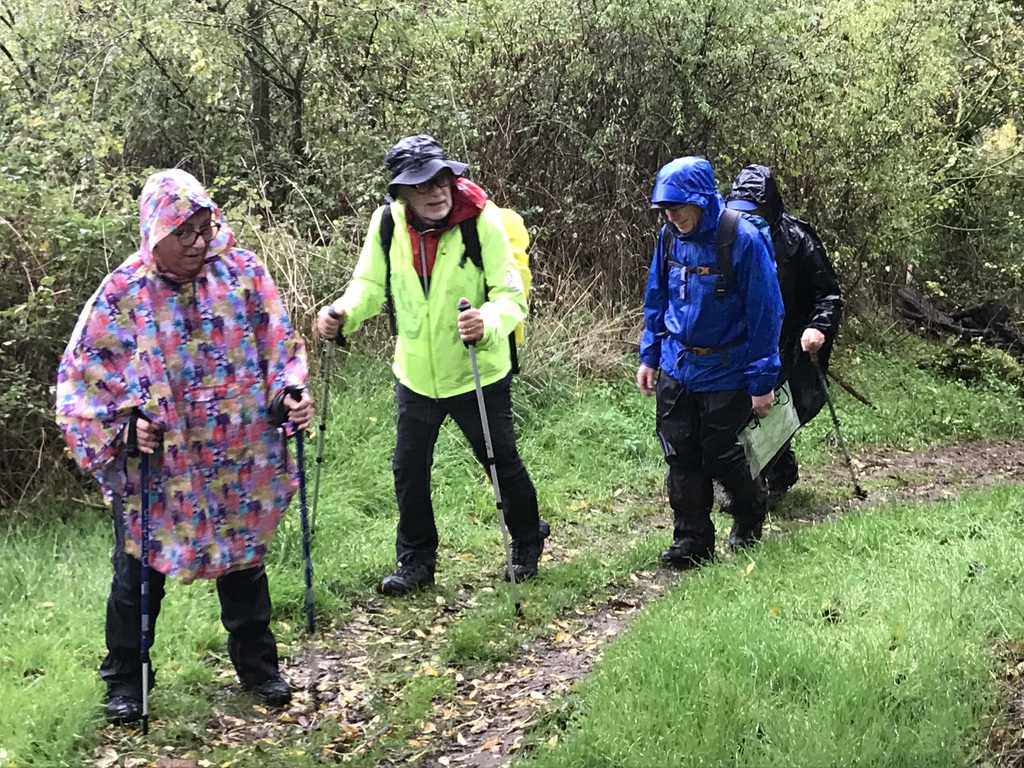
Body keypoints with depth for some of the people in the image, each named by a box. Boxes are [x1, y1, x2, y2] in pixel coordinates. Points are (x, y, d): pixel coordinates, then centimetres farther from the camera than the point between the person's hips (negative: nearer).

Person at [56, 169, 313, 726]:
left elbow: (279, 345, 3)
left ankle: (256, 663, 36)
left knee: (244, 562, 17)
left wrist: (290, 393, -12)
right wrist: (125, 425, -16)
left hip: (240, 460, 2)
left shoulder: (242, 271, -5)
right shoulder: (123, 292, -11)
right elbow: (84, 374, -5)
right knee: (139, 574, 9)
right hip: (156, 466, -2)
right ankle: (125, 679, 29)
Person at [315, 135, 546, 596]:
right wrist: (342, 314, -22)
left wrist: (488, 323, -42)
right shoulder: (387, 222, -11)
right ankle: (416, 560, 32)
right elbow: (371, 285, -1)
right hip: (415, 373, 3)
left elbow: (512, 296, -20)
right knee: (409, 469, 12)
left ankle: (528, 544, 38)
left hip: (477, 371, -3)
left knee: (502, 462, 12)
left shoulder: (482, 221, -20)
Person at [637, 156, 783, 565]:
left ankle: (750, 516, 36)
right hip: (676, 367, 5)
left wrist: (762, 381, -13)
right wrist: (650, 356, 11)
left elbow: (765, 311, -15)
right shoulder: (670, 236, -2)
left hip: (725, 373, -5)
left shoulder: (743, 240, -20)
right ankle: (690, 542, 19)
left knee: (720, 455, 7)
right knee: (680, 457, 6)